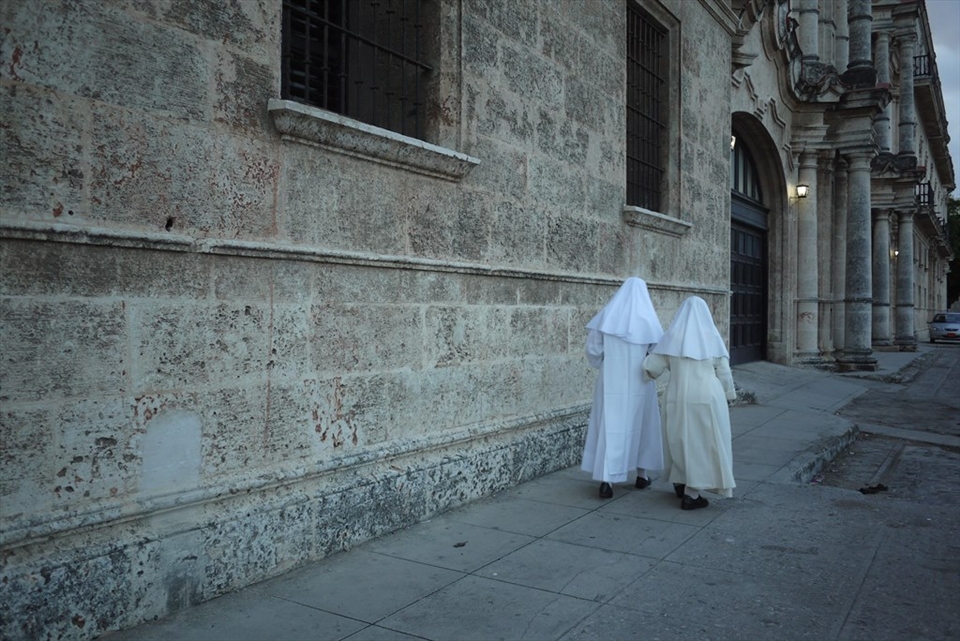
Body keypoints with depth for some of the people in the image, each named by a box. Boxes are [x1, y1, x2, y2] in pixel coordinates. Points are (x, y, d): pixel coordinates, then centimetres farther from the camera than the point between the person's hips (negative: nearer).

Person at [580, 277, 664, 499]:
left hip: (611, 384, 0)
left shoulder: (606, 316, -3)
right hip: (640, 385, 0)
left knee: (610, 428, 3)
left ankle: (606, 480, -7)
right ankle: (642, 474, 28)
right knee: (641, 425, 17)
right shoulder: (648, 320, -5)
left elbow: (593, 351, -4)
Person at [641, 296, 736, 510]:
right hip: (706, 399, -2)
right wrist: (728, 397, 11)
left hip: (678, 399, 3)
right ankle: (691, 495, 2)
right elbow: (724, 373, -2)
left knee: (681, 440, 20)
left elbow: (650, 367, 0)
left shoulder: (671, 336, 0)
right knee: (703, 443, 5)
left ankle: (681, 484, 32)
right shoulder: (712, 337, -3)